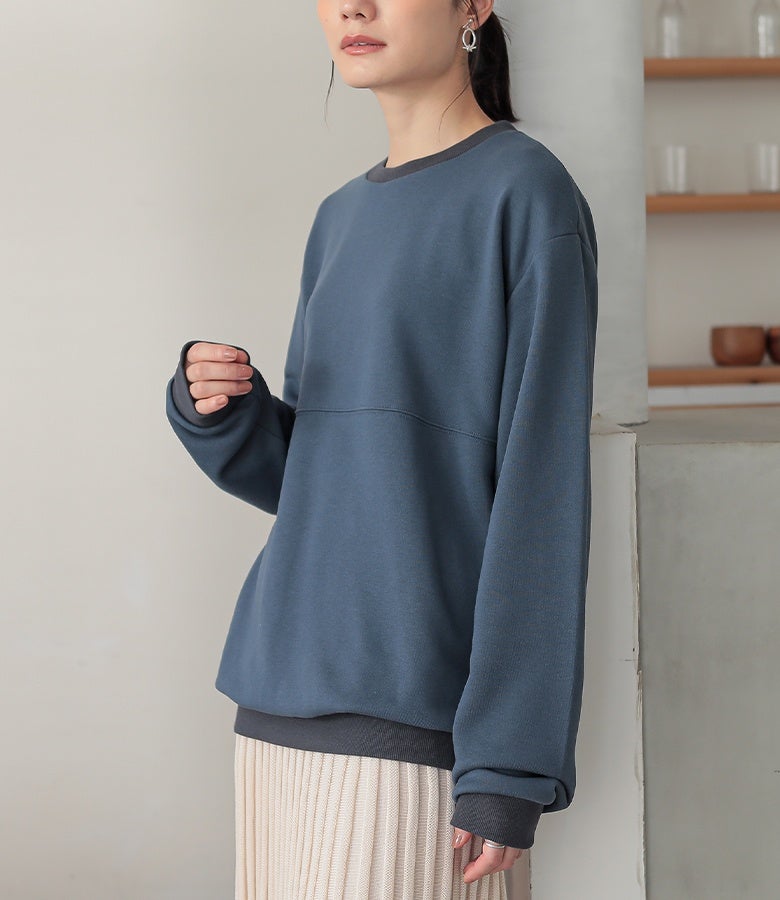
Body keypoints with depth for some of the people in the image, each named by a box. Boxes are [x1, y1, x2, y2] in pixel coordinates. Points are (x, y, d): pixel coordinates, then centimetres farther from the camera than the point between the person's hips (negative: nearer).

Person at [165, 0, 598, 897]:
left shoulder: (527, 194, -5)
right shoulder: (342, 219, 16)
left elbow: (543, 487, -10)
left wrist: (510, 760, -15)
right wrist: (216, 411, -2)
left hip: (414, 712, -7)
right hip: (283, 690, 7)